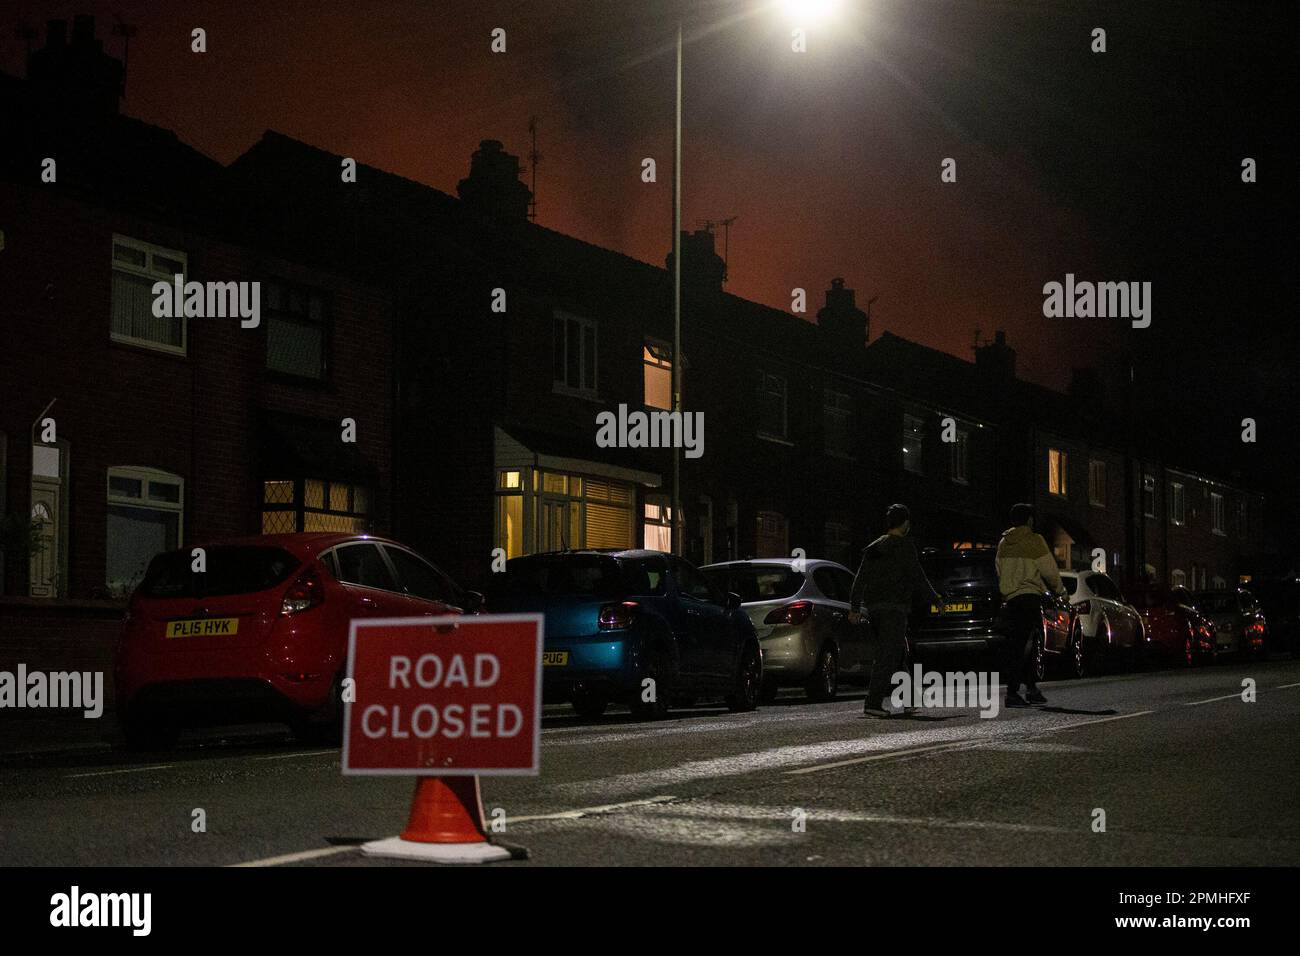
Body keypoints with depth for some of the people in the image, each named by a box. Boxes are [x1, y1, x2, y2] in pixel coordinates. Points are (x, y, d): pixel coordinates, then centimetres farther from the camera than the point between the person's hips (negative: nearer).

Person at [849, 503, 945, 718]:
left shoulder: (873, 548, 16)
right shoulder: (904, 547, -6)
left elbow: (860, 578, 13)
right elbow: (918, 577, -7)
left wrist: (855, 607, 14)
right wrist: (936, 599, 4)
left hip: (873, 608, 7)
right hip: (894, 607, -7)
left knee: (891, 654, 17)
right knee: (888, 656, -9)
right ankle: (873, 702, -17)